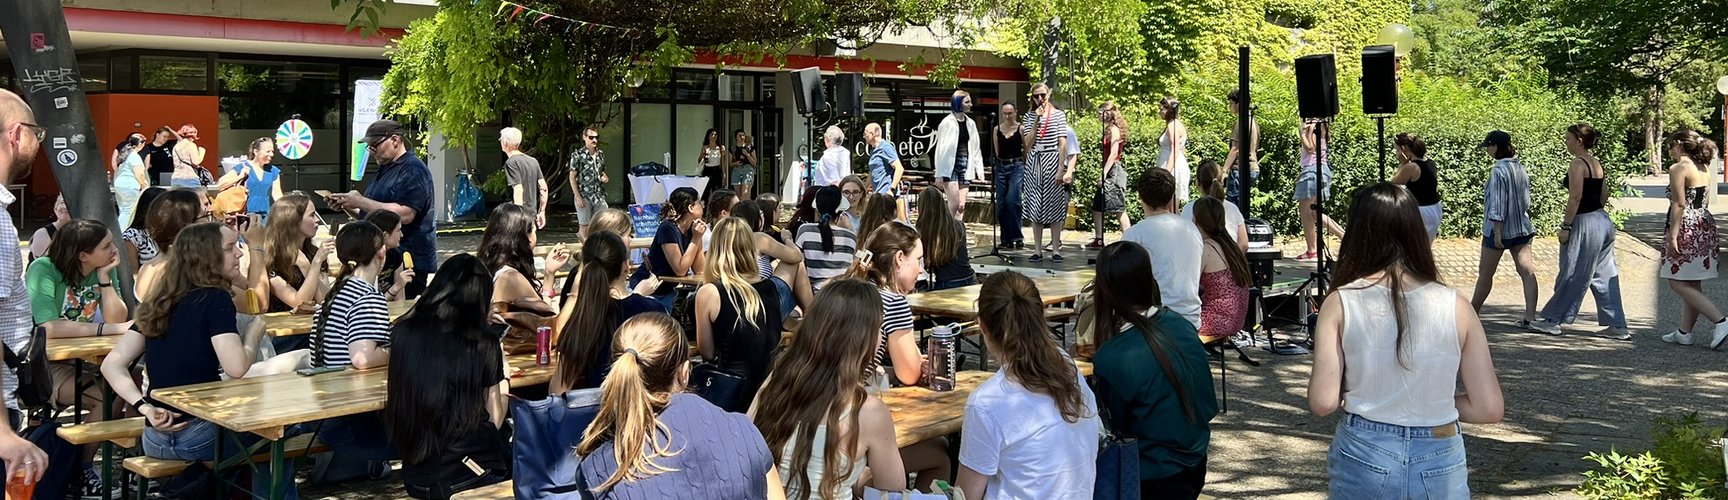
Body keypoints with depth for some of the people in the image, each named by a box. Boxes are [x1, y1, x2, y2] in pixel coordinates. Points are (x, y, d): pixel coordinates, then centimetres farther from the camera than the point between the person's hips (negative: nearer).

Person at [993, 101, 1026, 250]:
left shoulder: (1021, 129, -1)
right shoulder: (997, 129, 9)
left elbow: (1026, 151, 5)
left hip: (1017, 167, -4)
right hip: (1001, 167, 4)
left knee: (1012, 200, -18)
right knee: (1001, 204, 3)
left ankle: (1016, 236, -9)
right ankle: (1006, 239, 10)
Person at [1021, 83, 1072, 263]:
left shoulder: (1059, 115, 2)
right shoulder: (1030, 116, 9)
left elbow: (1062, 144, -3)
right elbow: (1028, 144, -1)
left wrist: (1061, 169, -10)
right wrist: (1037, 120, -6)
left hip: (1052, 161, -3)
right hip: (1034, 162, 3)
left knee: (1054, 206, -1)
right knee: (1035, 207, 3)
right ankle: (1037, 251, 6)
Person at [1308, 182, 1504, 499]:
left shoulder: (1342, 303, -9)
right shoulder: (1455, 306, -5)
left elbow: (1323, 402, -13)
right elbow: (1490, 409, -5)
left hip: (1364, 458, -1)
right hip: (1440, 466, 1)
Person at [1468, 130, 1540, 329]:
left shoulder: (1499, 171, -16)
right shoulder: (1520, 168, 7)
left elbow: (1498, 202, -18)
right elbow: (1526, 200, 14)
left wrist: (1497, 231, -17)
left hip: (1499, 229, -7)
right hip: (1522, 228, 7)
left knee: (1485, 274, 7)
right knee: (1527, 272, -1)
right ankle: (1530, 316, -6)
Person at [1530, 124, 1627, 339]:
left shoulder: (1578, 163, -14)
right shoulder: (1597, 163, 13)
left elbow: (1575, 197, -19)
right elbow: (1604, 195, 17)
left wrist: (1565, 226, -16)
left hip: (1585, 224, -9)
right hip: (1603, 222, 9)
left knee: (1572, 275, 1)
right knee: (1604, 276, 11)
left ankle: (1551, 320, 10)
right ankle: (1617, 326, 12)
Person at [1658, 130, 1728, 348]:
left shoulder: (1678, 169, -13)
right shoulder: (1704, 169, 13)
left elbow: (1679, 204, -19)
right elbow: (1704, 202, 16)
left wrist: (1672, 235, -18)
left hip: (1686, 230, -9)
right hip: (1705, 226, 9)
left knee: (1678, 283, -4)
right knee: (1693, 285, 12)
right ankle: (1684, 332, 18)